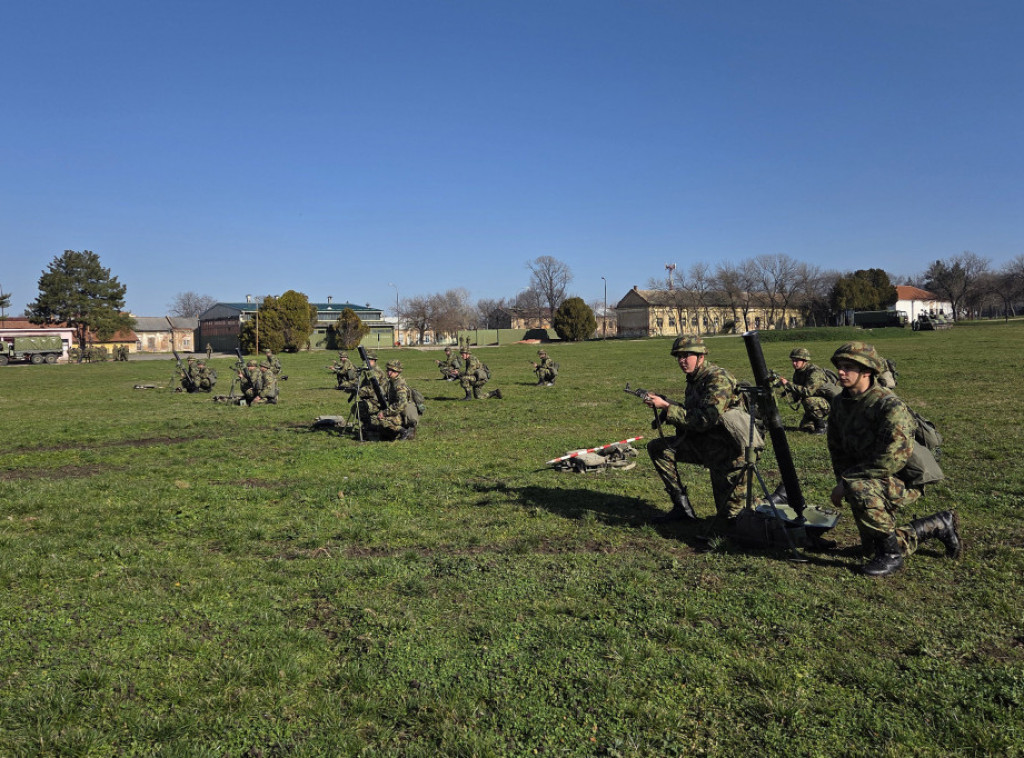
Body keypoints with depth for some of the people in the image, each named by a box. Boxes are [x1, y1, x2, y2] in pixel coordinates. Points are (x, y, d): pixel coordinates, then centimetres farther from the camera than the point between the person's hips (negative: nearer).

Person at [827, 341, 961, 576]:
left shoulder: (889, 405, -24)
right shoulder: (840, 403, 0)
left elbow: (894, 457, -32)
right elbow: (837, 449, 12)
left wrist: (846, 481, -30)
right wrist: (842, 482, -3)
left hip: (903, 482, -8)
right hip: (871, 482, 9)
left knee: (860, 489, -39)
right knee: (871, 546, 14)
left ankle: (891, 553, -18)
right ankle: (939, 526, 34)